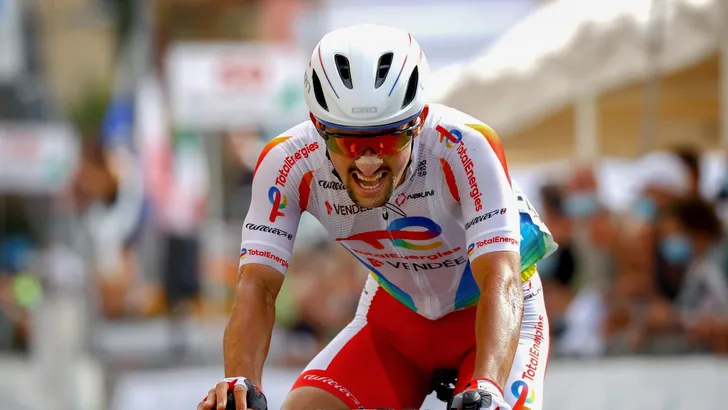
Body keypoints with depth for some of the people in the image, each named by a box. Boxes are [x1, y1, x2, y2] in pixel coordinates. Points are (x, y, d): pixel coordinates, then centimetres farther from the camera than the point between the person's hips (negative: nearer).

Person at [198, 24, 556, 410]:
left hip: (494, 317, -3)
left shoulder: (465, 148, -33)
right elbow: (257, 287, -27)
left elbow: (501, 284, -40)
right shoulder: (288, 161, -25)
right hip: (394, 317, 3)